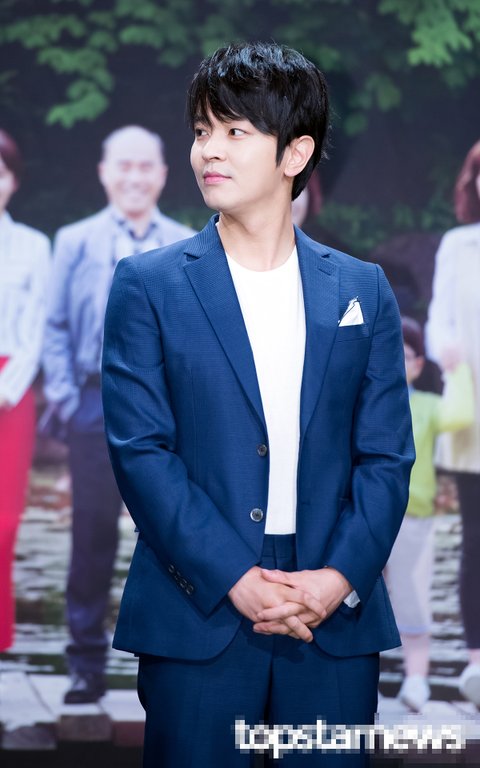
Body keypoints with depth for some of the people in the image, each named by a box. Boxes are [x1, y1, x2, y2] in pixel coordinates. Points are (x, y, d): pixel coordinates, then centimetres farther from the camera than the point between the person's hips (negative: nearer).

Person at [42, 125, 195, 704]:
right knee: (92, 532, 1)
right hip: (97, 403, -1)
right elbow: (56, 325, 6)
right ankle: (87, 665, 9)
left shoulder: (188, 249, 10)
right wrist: (63, 395, -4)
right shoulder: (75, 243, 8)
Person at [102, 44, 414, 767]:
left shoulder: (363, 291, 9)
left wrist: (339, 579, -10)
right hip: (197, 619, -2)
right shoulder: (149, 286, 2)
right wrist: (235, 580, -13)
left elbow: (387, 456, 5)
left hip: (337, 622, 2)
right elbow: (140, 450, -5)